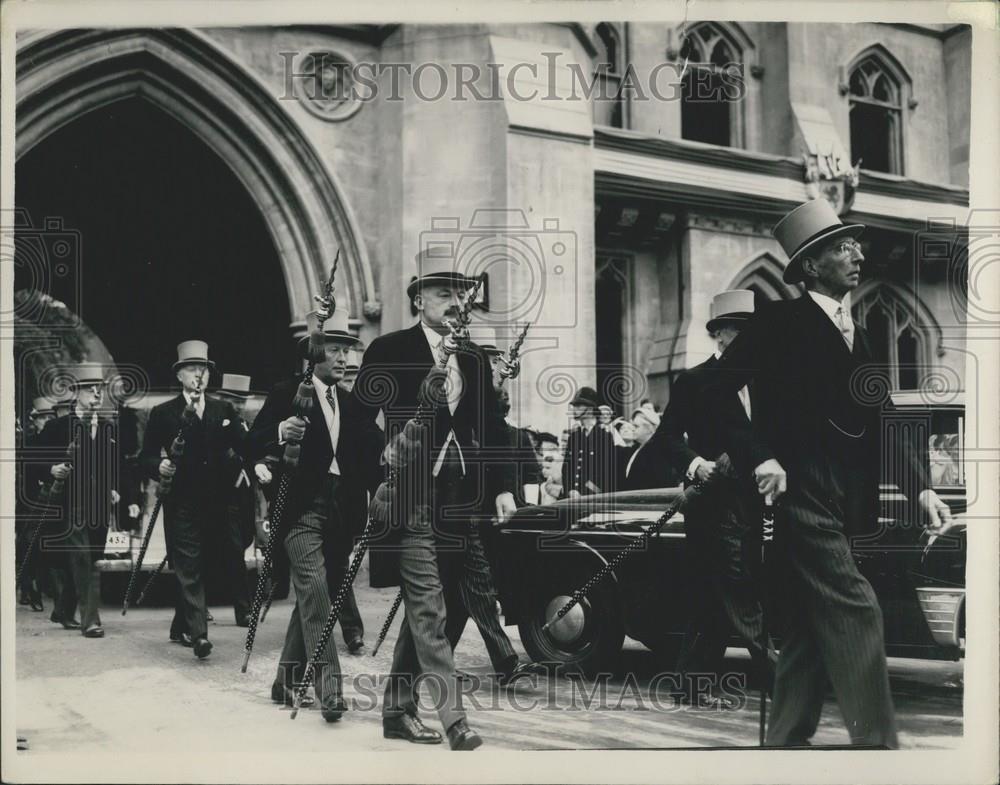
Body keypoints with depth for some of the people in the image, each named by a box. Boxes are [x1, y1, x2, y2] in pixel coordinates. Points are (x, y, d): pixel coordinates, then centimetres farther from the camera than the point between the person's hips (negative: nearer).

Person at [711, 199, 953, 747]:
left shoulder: (857, 335, 17)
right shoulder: (779, 323, -5)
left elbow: (878, 428, 14)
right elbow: (715, 396, -10)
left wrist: (919, 487, 2)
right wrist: (758, 459, -17)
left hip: (842, 506, 8)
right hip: (799, 496, -7)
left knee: (811, 635, 10)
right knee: (855, 613, -13)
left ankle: (783, 745, 20)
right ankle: (876, 743, -8)